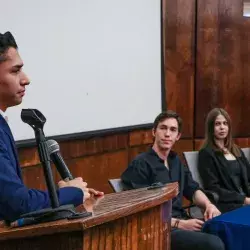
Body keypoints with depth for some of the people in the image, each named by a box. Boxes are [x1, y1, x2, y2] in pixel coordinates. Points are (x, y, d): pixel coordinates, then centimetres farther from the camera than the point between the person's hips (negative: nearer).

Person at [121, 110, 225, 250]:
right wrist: (179, 224, -18)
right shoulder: (140, 164, -10)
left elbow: (193, 190, 21)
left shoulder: (175, 161, 16)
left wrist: (208, 205, -1)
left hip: (182, 222, 8)